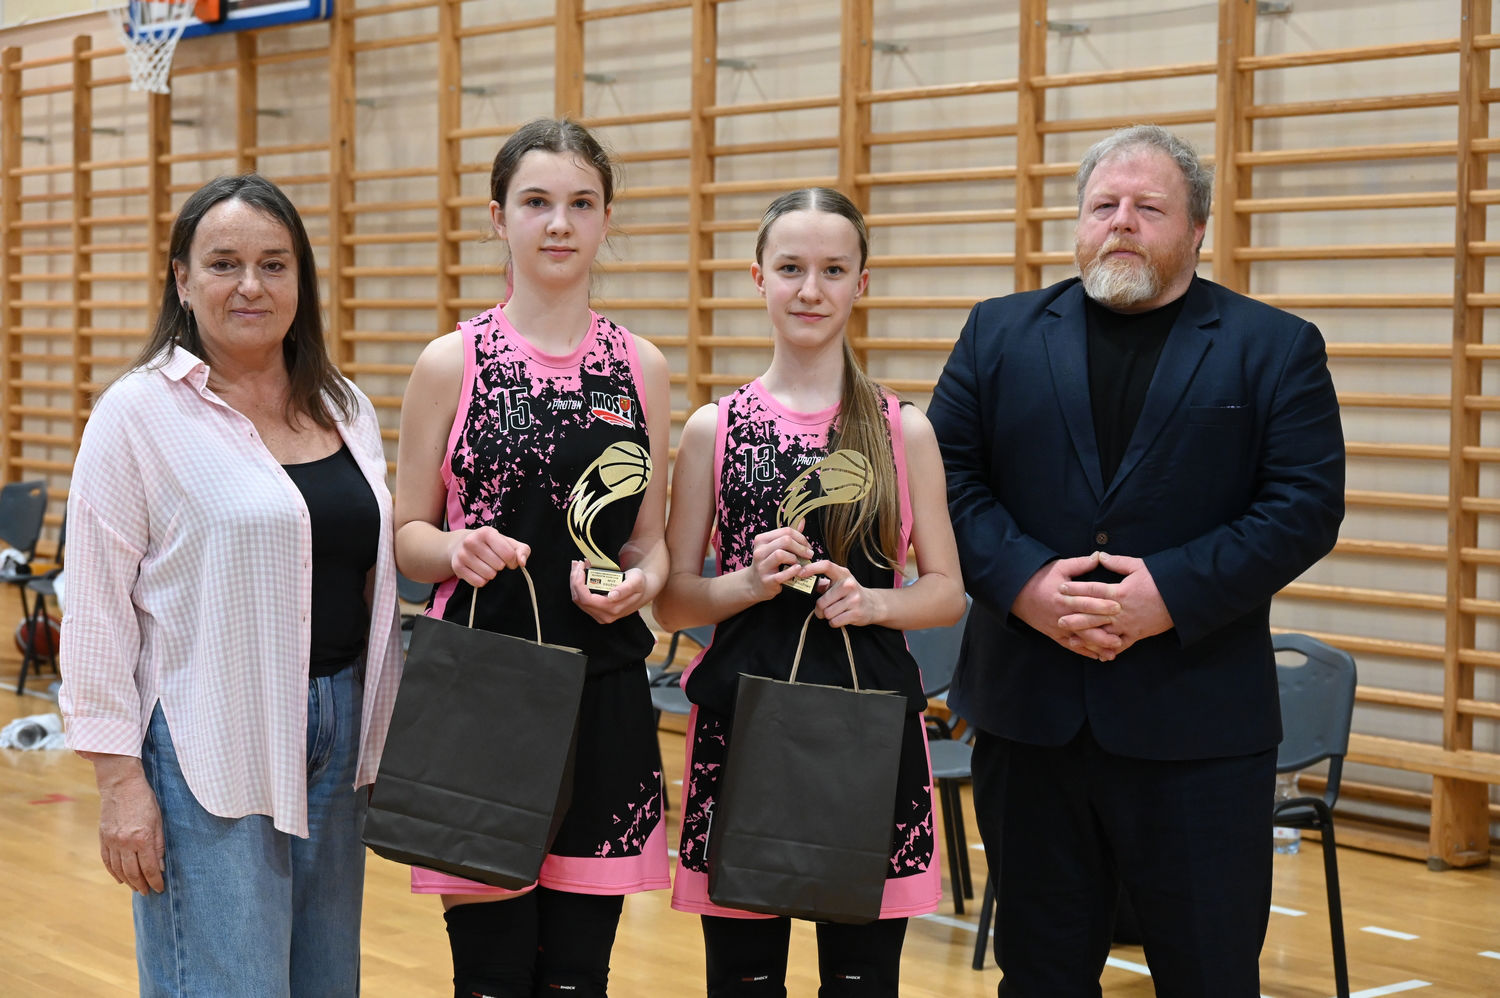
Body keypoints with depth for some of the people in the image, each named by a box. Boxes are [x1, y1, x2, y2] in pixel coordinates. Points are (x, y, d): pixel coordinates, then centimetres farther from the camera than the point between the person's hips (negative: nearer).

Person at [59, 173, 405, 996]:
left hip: (338, 734, 6)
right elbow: (98, 611, -9)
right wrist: (119, 778, -12)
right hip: (207, 752, -6)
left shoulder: (346, 409, 10)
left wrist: (389, 729, 11)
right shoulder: (139, 411, -7)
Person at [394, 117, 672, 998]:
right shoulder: (452, 362, 1)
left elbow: (651, 540, 13)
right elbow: (406, 535, 3)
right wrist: (456, 550, -18)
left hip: (605, 693, 2)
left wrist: (638, 579, -9)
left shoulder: (641, 366, 8)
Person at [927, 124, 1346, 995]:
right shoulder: (1001, 333, 10)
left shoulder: (1276, 349, 3)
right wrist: (1022, 581, -14)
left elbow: (1307, 504, -6)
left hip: (1198, 727, -2)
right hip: (1029, 714, 2)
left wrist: (1173, 594, -17)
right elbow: (948, 475, 3)